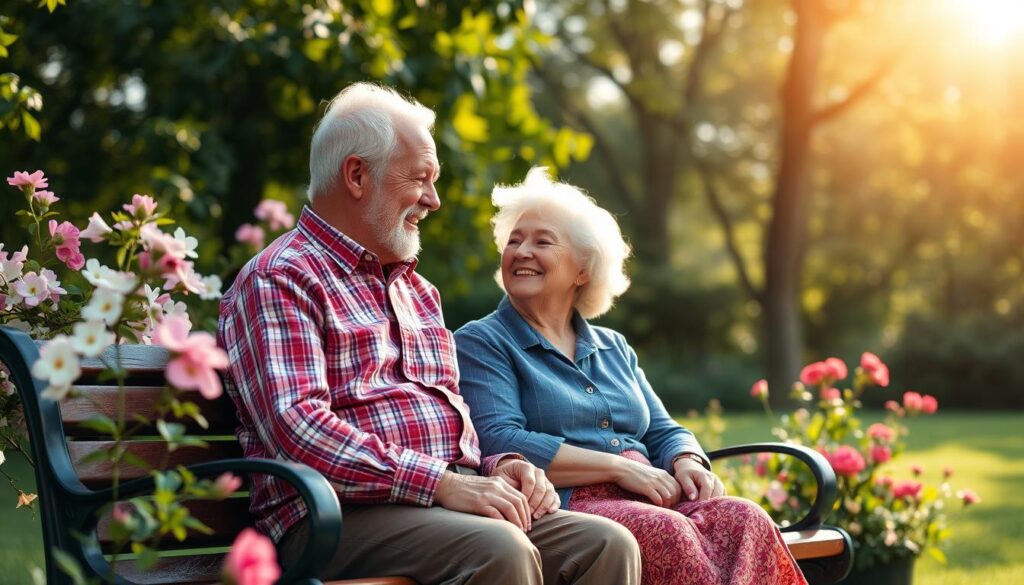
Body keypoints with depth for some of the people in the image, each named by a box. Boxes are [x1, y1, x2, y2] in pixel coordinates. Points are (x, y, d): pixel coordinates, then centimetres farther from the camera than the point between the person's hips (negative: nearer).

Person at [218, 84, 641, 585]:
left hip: (453, 497, 8)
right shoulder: (279, 279, -2)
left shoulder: (416, 289, 27)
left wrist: (498, 466, 6)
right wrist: (441, 482, -22)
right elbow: (296, 427, -17)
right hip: (340, 511, -8)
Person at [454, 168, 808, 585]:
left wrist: (687, 462, -2)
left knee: (745, 520, -24)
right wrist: (619, 466, -13)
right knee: (668, 532, -35)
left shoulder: (613, 347, 25)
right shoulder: (479, 343, 6)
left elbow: (664, 432, 23)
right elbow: (499, 443, -10)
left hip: (651, 501, 6)